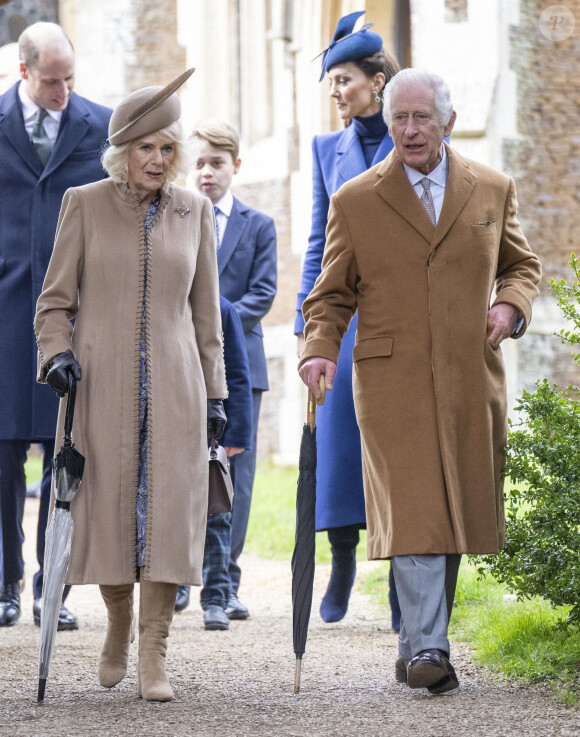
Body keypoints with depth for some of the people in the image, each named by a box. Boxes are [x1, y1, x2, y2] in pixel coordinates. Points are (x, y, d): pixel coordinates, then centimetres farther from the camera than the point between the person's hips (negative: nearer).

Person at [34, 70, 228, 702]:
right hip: (100, 385, -1)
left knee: (168, 509, -7)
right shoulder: (85, 205, 2)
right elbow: (55, 300, 5)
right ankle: (118, 623, 27)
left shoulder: (194, 212, 10)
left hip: (173, 386, 1)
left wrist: (214, 393, 12)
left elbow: (205, 312, 14)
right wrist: (57, 353, -14)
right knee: (107, 508, 1)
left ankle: (154, 656, -4)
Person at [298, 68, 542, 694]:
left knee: (453, 515, 5)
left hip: (470, 379, 3)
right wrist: (320, 350, -8)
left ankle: (421, 642, 17)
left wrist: (511, 306, 1)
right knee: (412, 512, -13)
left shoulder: (493, 191, 10)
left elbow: (521, 265, 23)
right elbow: (332, 293, 10)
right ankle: (426, 649, -15)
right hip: (392, 380, -2)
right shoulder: (354, 201, 5)